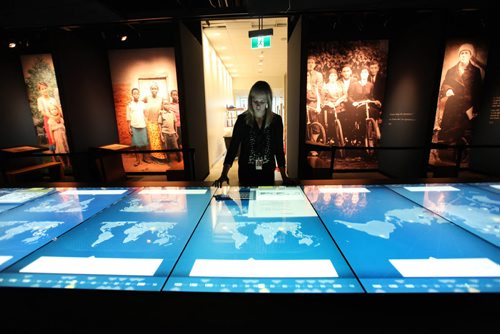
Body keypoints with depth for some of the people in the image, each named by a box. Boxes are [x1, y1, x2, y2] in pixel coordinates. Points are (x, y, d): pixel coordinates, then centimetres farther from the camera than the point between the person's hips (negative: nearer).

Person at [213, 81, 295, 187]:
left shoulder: (276, 120, -5)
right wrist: (224, 174, -23)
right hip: (246, 171, -1)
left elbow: (279, 149, 0)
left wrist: (284, 176, -5)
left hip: (268, 172, 1)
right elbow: (233, 146, -12)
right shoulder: (242, 119, -8)